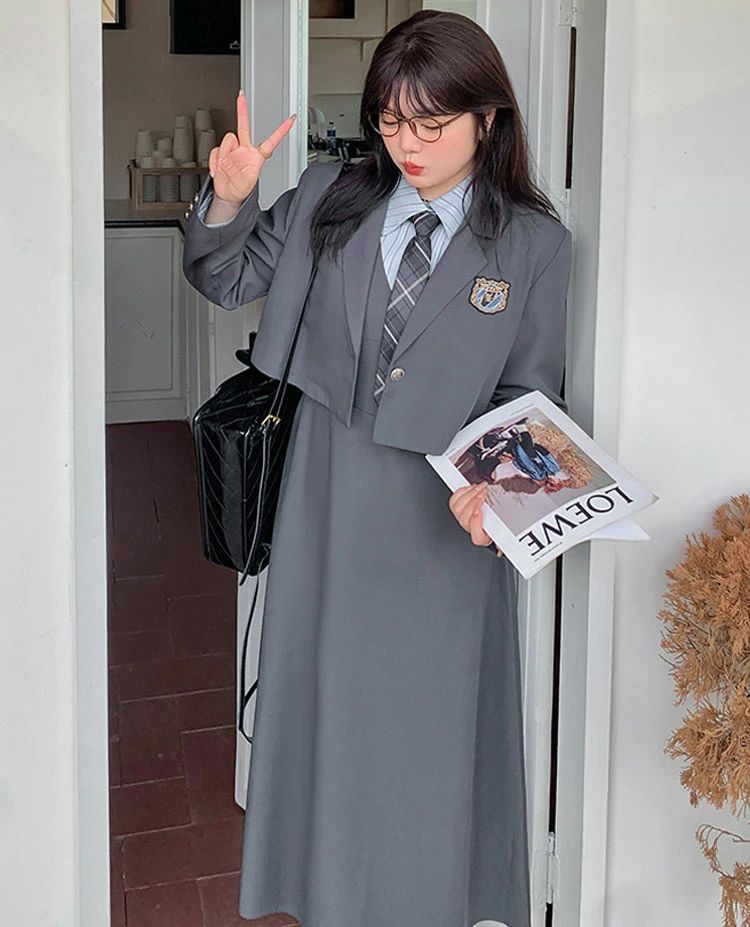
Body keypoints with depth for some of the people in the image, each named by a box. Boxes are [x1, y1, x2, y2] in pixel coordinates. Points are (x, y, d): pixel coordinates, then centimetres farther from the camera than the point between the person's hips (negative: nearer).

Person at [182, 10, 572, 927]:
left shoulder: (533, 243, -5)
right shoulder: (329, 200, 1)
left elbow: (527, 393, -3)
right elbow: (227, 280, 10)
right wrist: (228, 198, -10)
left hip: (446, 512, -2)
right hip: (330, 497, 3)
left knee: (432, 709, 11)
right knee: (325, 692, 15)